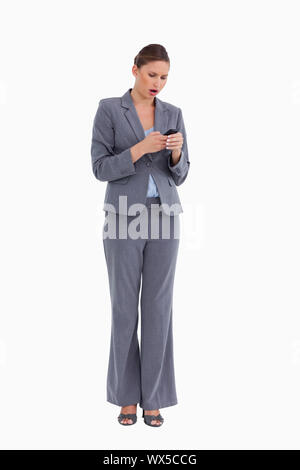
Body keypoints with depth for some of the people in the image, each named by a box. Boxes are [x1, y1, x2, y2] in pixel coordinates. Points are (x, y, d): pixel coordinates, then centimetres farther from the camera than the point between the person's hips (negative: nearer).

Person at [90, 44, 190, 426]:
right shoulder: (108, 109, -1)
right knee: (124, 307, 2)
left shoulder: (173, 114, 10)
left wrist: (177, 152, -15)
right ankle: (126, 395, 18)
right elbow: (101, 168, -7)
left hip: (164, 217, 3)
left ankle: (153, 396, 13)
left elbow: (179, 175, 8)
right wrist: (141, 147, -21)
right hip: (124, 218, -3)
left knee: (159, 306, 2)